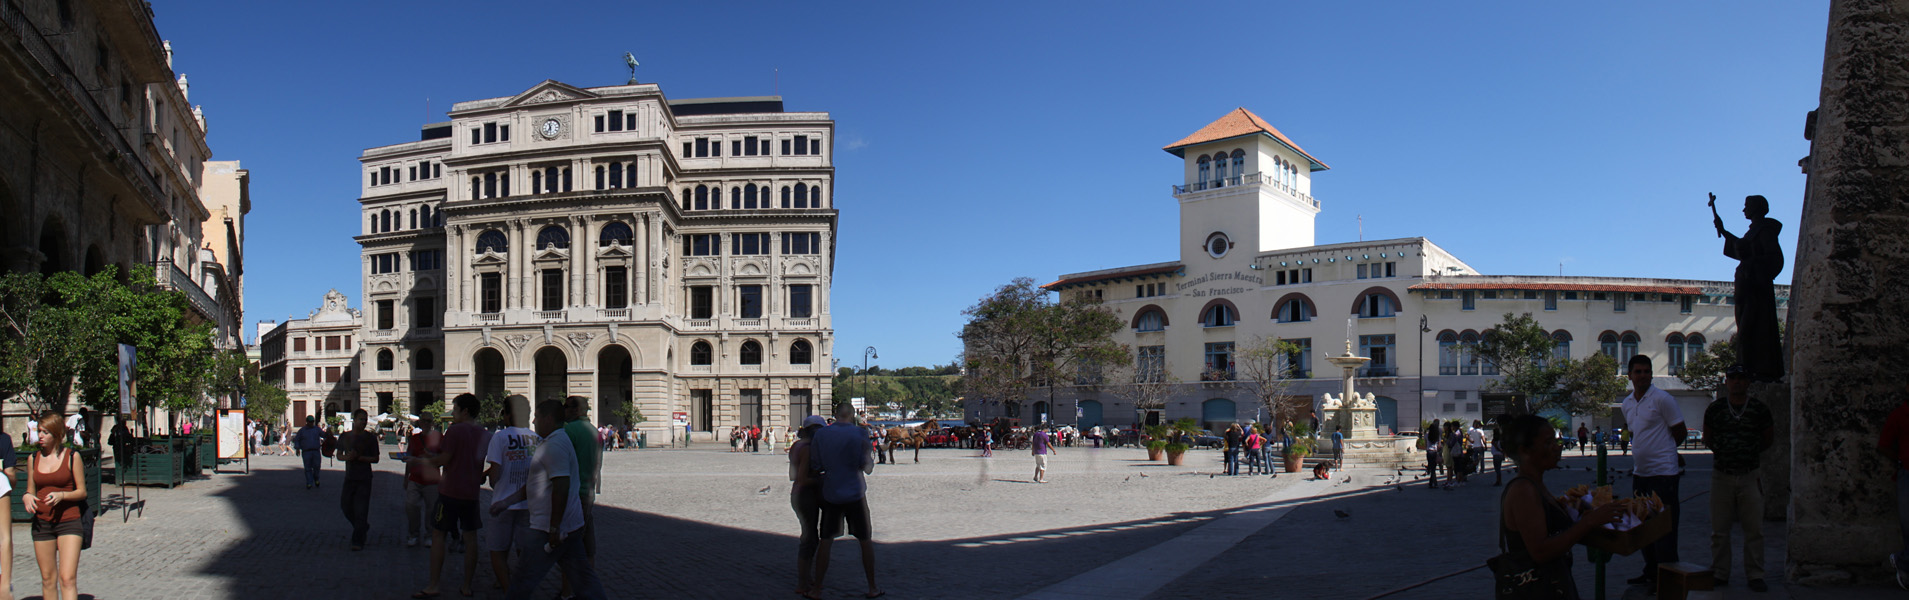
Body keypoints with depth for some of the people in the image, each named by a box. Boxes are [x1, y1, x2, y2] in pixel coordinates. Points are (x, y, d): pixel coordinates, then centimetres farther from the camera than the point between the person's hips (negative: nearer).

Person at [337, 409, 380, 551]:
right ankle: (363, 527, 34)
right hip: (349, 477, 4)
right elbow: (339, 455, 14)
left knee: (361, 510, -6)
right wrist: (347, 457, -9)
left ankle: (358, 541, -1)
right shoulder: (344, 437, 7)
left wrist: (359, 457, -17)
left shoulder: (370, 438, -3)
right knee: (346, 506, 8)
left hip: (364, 479, -4)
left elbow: (375, 459, -3)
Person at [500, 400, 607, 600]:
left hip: (548, 528, -10)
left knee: (524, 578, 1)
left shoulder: (555, 445, -16)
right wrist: (506, 501, 22)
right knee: (582, 578, 10)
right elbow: (537, 485, 24)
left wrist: (554, 529, -24)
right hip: (571, 526, 10)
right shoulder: (560, 441, 18)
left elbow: (561, 488, -24)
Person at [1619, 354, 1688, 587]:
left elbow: (1680, 433, -5)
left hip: (1663, 472, -7)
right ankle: (1651, 572, 25)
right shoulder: (1627, 403, 11)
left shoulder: (1662, 399, -10)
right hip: (1640, 472, 7)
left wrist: (1663, 452, 5)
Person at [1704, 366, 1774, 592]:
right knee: (1719, 529, 5)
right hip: (1722, 475, 1)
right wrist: (1721, 452, 6)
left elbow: (1769, 439, 14)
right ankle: (1719, 573, 14)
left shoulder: (1759, 410, 1)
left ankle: (1755, 575, 12)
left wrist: (1752, 452, 7)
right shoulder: (1715, 409, 3)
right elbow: (1707, 438, 15)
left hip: (1750, 476, -1)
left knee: (1754, 529, 1)